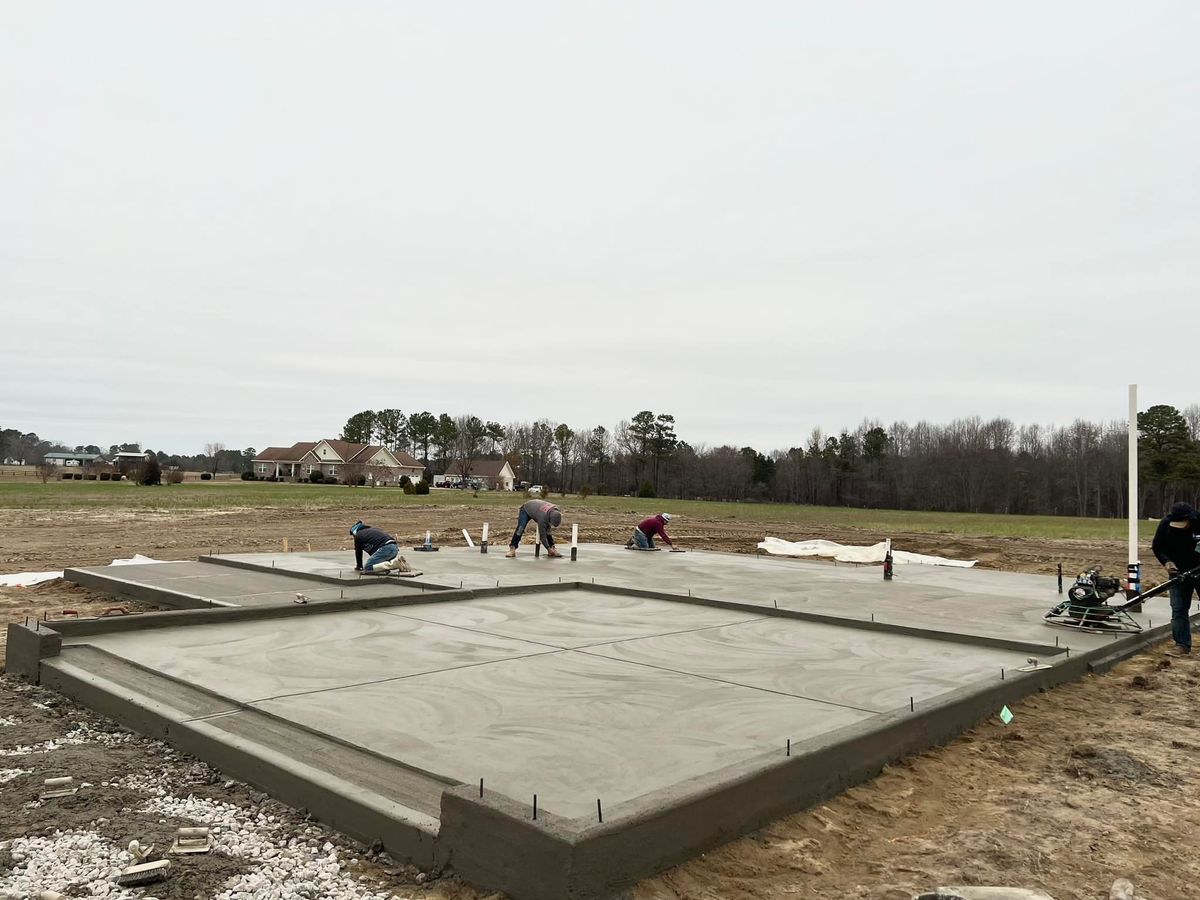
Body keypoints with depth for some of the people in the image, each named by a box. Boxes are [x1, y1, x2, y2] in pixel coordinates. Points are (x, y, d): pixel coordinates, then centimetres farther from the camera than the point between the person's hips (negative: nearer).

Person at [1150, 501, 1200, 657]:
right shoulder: (1165, 524, -13)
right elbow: (1157, 547, 1)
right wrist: (1167, 561, -16)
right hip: (1178, 572, 2)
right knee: (1178, 609, 0)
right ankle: (1182, 645, 5)